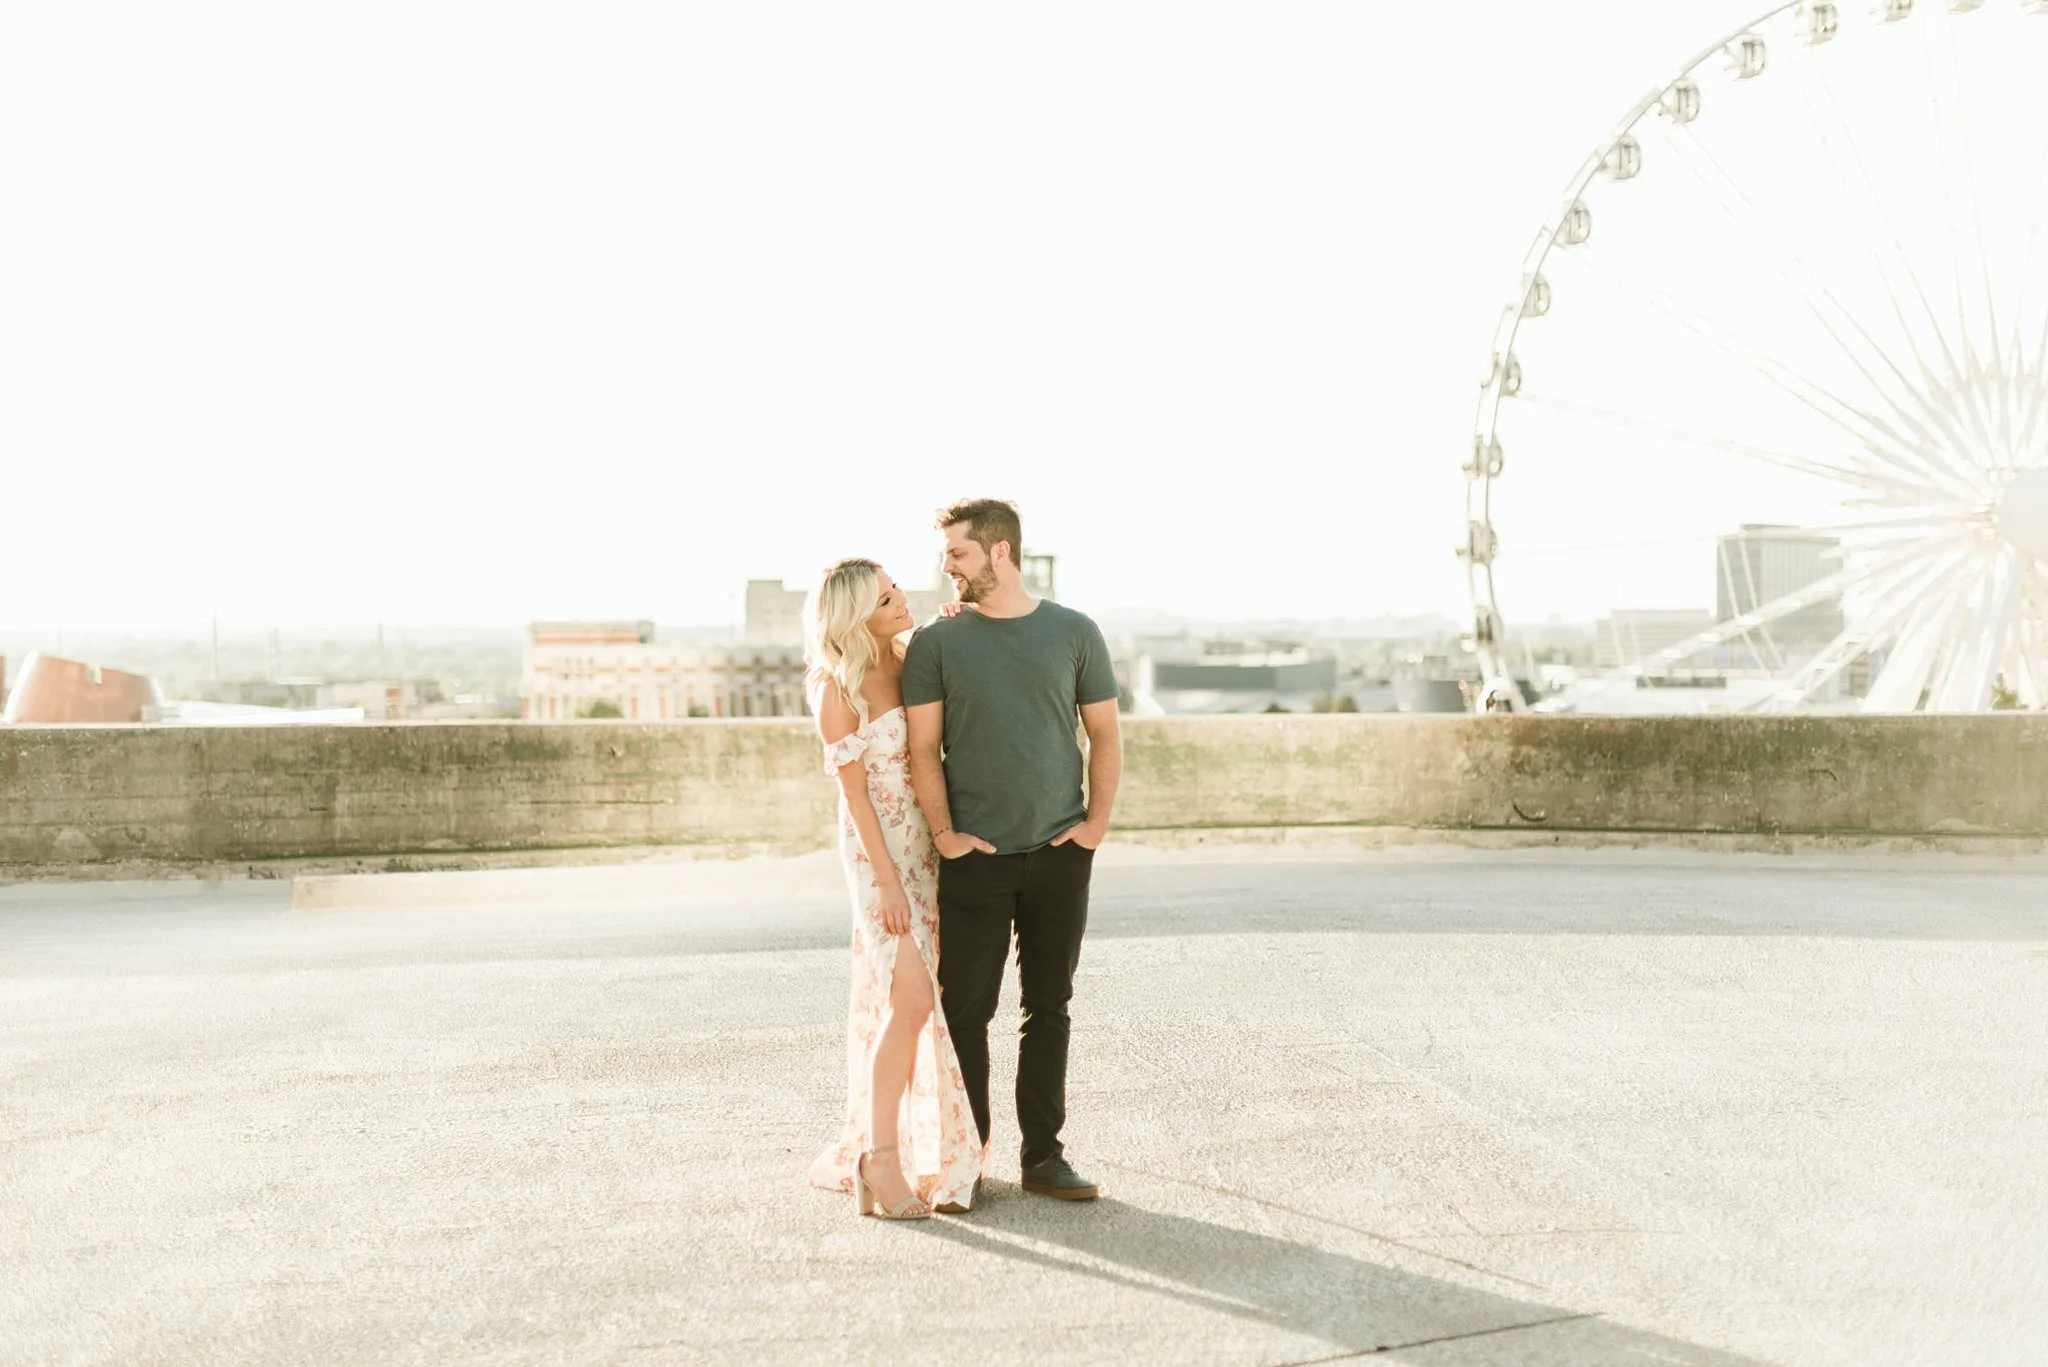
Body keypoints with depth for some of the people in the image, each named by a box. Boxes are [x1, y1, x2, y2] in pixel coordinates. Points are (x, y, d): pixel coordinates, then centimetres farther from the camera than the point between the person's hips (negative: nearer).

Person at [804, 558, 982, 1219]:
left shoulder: (915, 662, 4)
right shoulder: (838, 691, -12)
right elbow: (854, 792, -12)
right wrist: (887, 881, -14)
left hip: (936, 842, 6)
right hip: (880, 849, -6)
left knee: (945, 995, 9)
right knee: (911, 998, -16)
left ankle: (943, 1145, 24)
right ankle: (880, 1157, -6)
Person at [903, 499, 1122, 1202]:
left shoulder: (1074, 633, 5)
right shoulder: (936, 642, 2)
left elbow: (1104, 734, 9)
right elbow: (923, 748, 1)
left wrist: (1098, 820, -1)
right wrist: (944, 832, -9)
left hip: (1060, 854, 1)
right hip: (974, 856, -1)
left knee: (1049, 1007, 8)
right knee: (965, 1008, 1)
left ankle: (1043, 1155, 18)